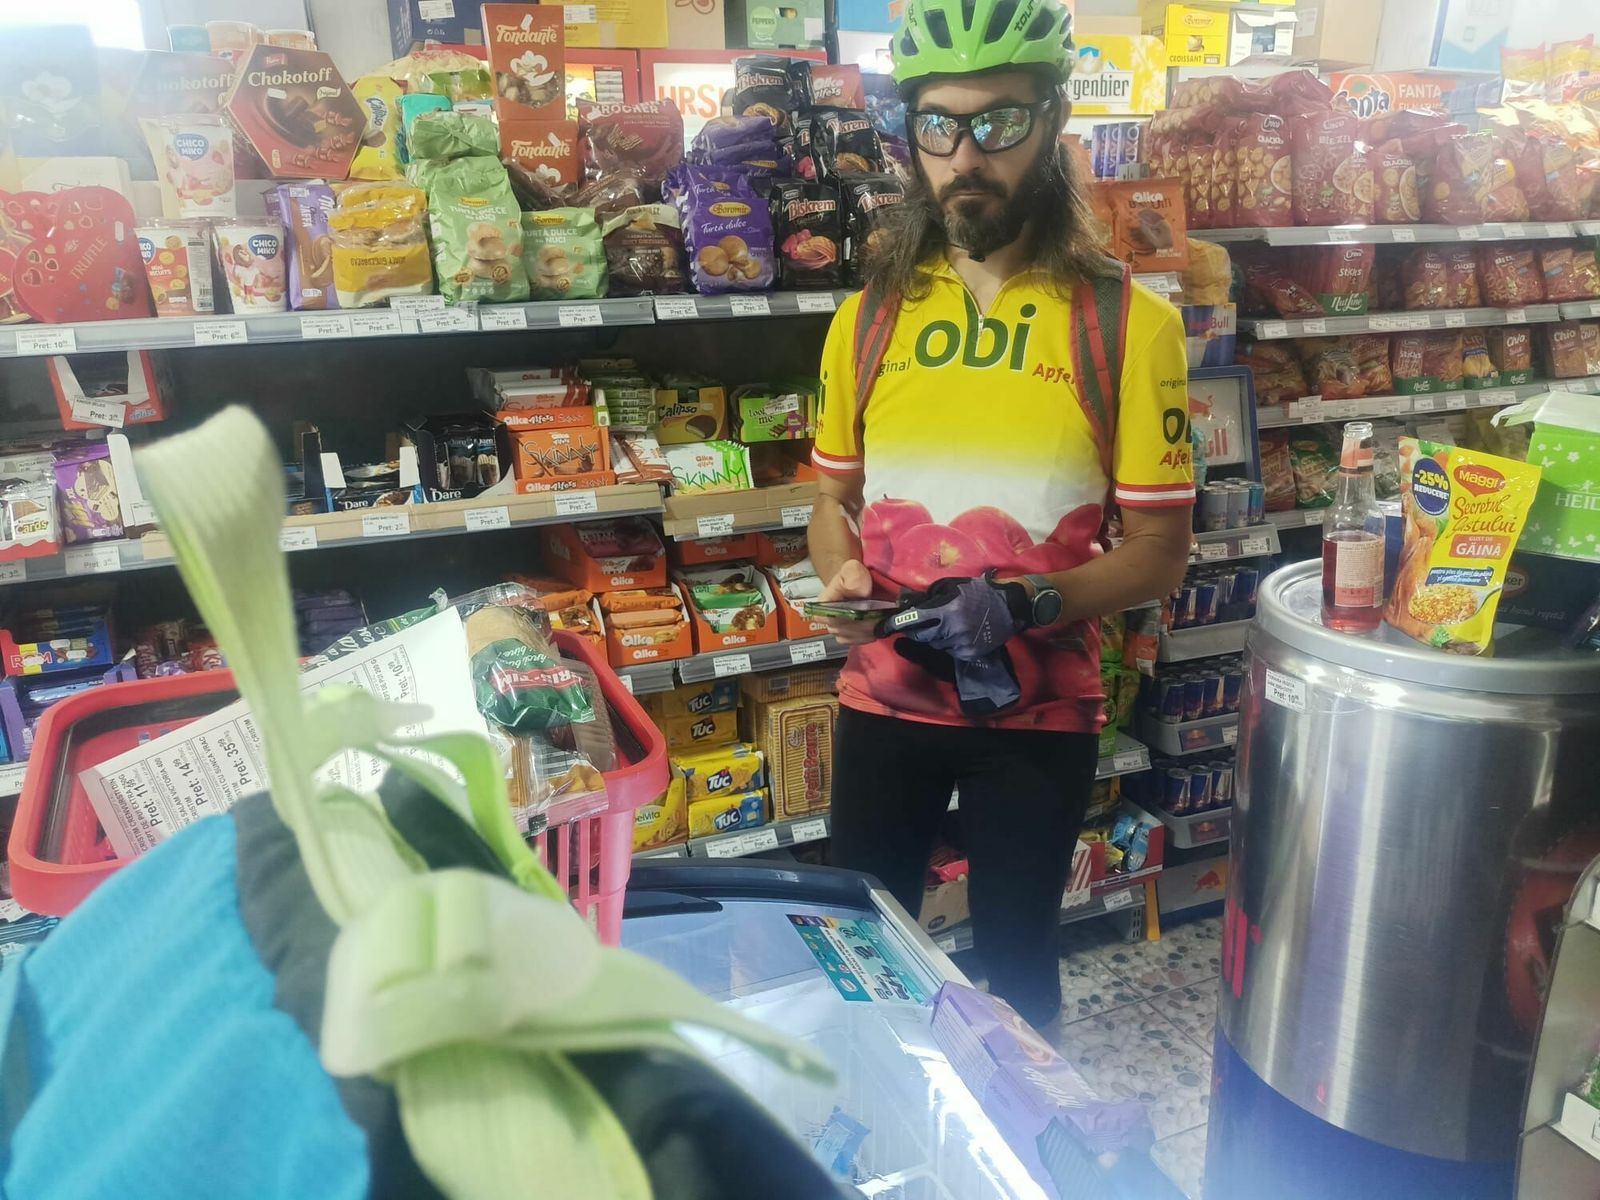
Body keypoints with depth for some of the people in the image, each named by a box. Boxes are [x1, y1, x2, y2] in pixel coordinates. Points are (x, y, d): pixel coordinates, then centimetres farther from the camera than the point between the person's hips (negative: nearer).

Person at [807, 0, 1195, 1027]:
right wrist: (846, 581, -11)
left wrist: (1026, 603, -24)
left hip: (1037, 712, -2)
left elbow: (1160, 551, -7)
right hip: (883, 699, 3)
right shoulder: (870, 317, 2)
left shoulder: (1128, 324, -9)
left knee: (1015, 959, 17)